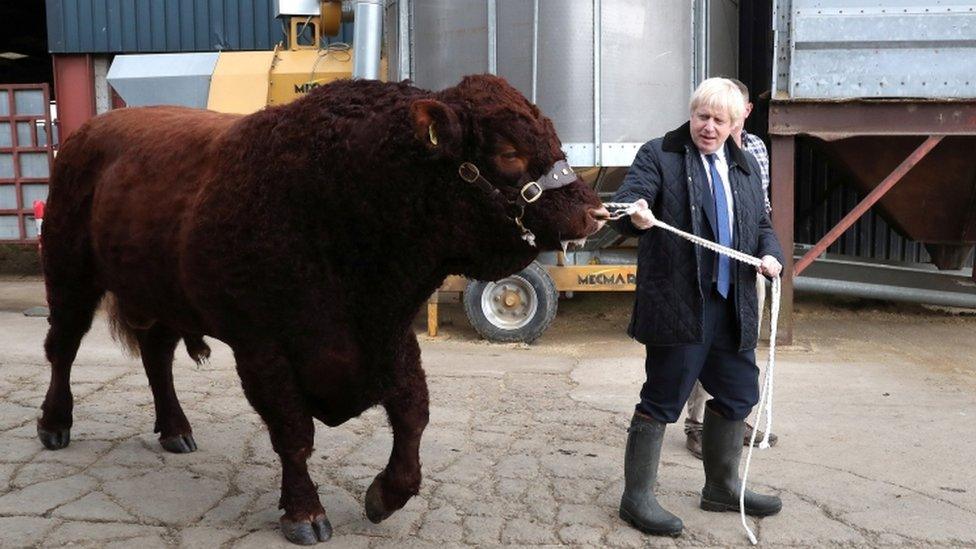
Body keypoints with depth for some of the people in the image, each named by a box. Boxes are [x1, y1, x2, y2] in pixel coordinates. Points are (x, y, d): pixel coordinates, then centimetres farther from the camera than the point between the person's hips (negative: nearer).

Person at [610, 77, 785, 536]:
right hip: (678, 306, -7)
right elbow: (625, 202, -16)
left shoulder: (745, 166, 17)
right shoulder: (658, 155, -3)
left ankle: (722, 488, 36)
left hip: (733, 306, 7)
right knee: (662, 402, -2)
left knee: (736, 396, 17)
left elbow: (761, 224, 22)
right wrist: (635, 215, -40)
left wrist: (771, 254, 1)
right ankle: (637, 498, 12)